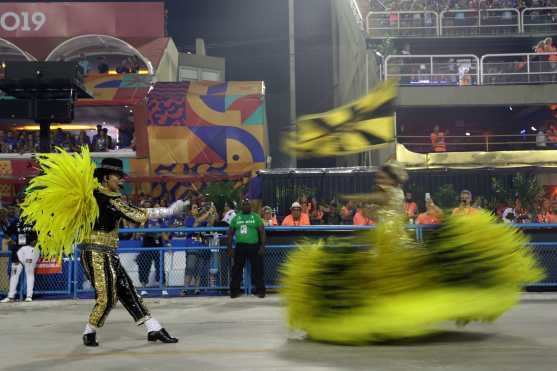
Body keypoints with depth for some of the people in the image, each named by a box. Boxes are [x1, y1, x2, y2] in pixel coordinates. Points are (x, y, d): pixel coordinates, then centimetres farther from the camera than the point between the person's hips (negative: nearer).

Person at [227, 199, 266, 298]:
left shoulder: (256, 217, 5)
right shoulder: (236, 218, 11)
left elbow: (262, 232, 1)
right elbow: (230, 233, 13)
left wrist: (262, 246, -9)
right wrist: (229, 247, 5)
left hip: (254, 246, -2)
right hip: (240, 246, 2)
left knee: (257, 269, -1)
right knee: (237, 269, 4)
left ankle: (260, 290, 6)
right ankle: (234, 291, 11)